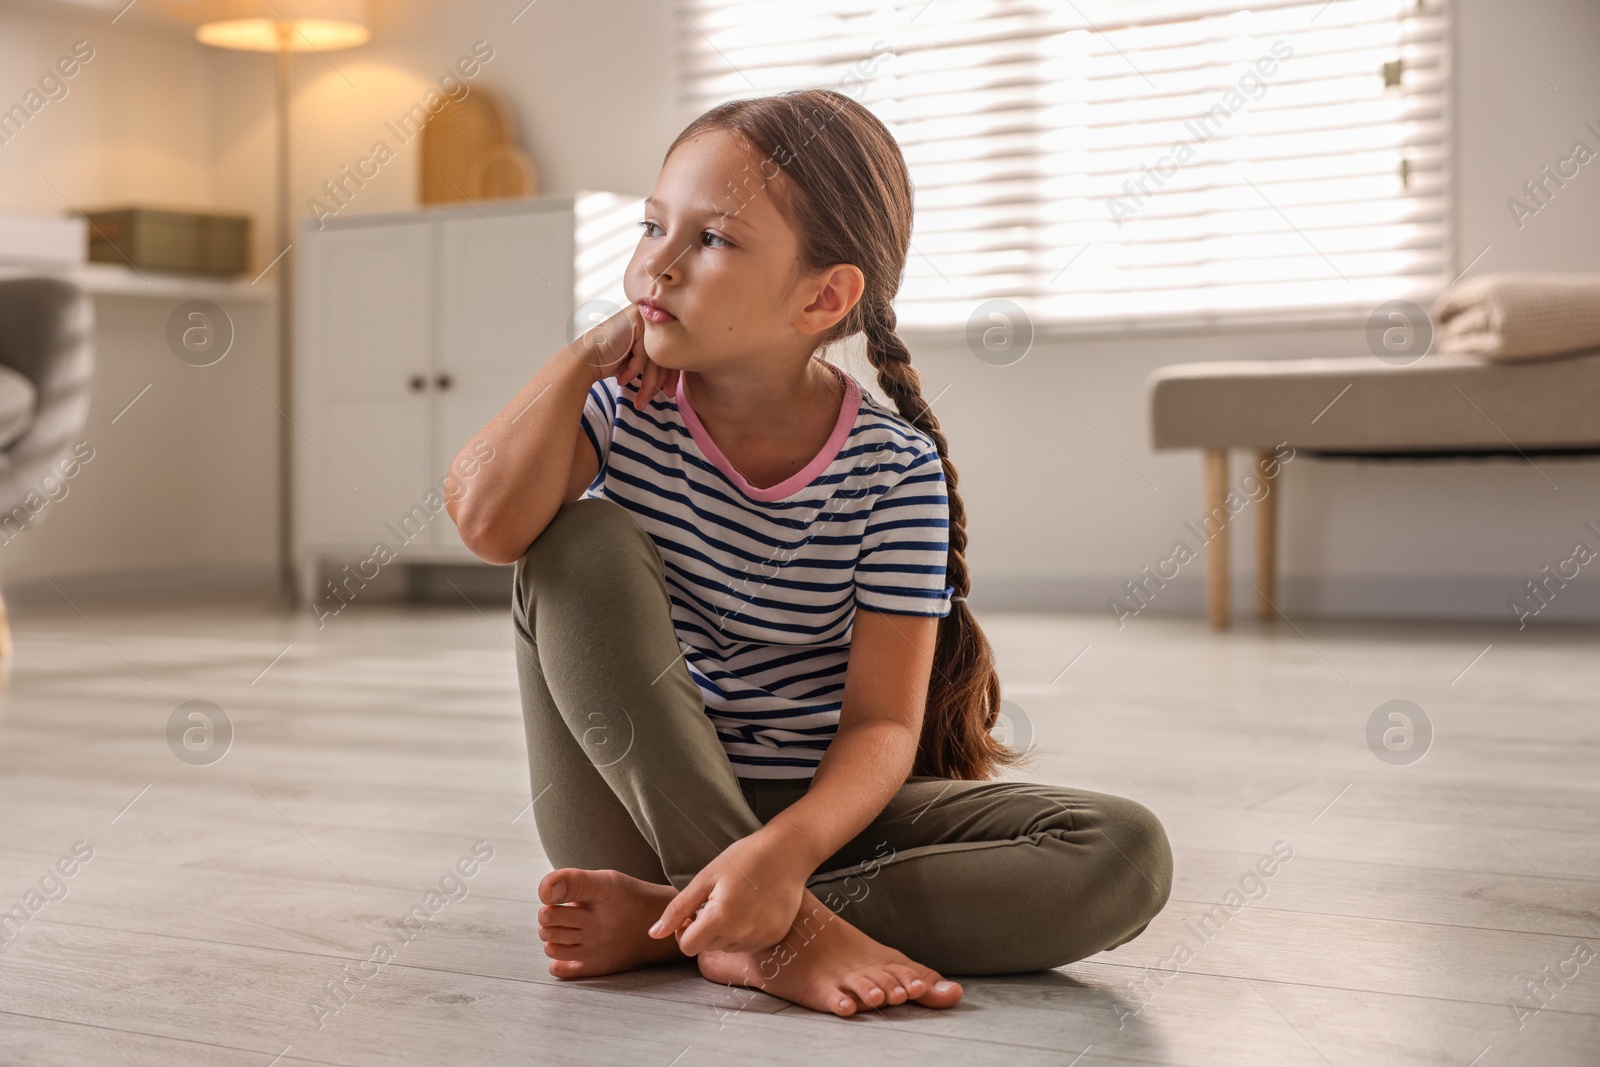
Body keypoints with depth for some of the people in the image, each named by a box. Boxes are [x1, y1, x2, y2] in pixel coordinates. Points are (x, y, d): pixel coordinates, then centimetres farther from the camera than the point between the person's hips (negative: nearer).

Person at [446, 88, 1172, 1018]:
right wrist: (586, 355, -13)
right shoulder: (622, 402, -4)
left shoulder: (895, 467, -10)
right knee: (582, 542, -24)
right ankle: (773, 928, -29)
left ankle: (671, 922, -27)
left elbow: (882, 723, -16)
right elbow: (488, 523, -25)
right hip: (633, 812, 0)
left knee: (1128, 855, -22)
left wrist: (786, 849, -35)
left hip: (813, 812, 0)